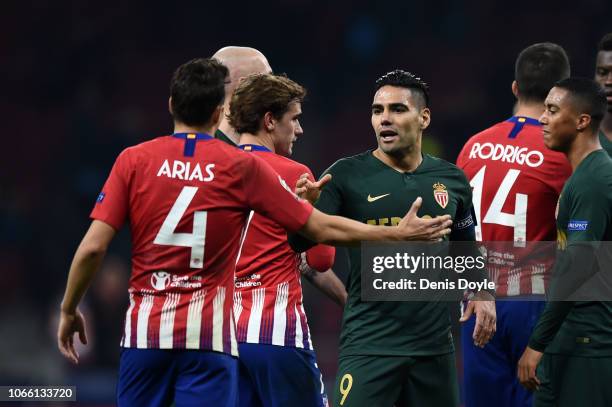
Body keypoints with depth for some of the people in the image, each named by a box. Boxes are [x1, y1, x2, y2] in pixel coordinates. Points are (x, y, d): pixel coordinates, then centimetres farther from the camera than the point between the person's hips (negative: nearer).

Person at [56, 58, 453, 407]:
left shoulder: (133, 160, 3)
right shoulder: (243, 167, 1)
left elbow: (92, 247, -3)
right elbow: (322, 228, 6)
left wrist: (69, 310, 12)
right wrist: (399, 233, 17)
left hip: (145, 331, 1)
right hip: (209, 337, -1)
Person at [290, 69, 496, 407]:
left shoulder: (451, 180, 8)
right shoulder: (347, 176, -4)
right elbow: (301, 242, -11)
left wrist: (482, 292, 5)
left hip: (434, 343, 4)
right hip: (369, 344, -4)